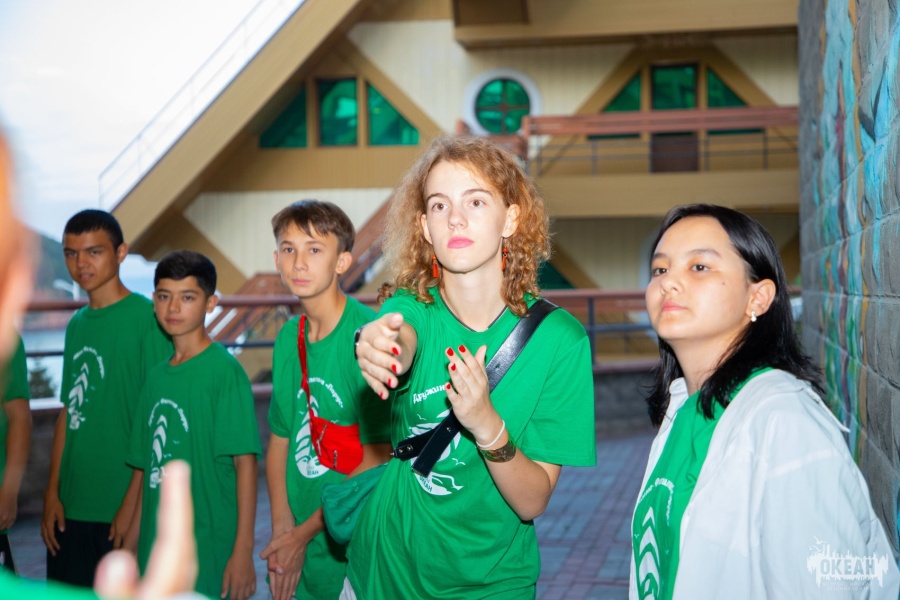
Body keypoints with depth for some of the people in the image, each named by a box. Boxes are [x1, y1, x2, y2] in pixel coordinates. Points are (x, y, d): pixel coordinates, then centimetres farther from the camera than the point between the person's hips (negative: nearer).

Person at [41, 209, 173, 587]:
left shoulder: (147, 319, -10)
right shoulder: (77, 325, 11)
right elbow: (69, 411, 14)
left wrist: (134, 503, -14)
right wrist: (53, 493, 9)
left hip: (123, 509, -6)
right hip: (72, 507, 6)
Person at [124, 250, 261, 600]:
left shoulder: (225, 370, -10)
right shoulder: (157, 376, 9)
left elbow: (245, 462, -13)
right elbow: (148, 469, 13)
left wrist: (243, 551, -17)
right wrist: (130, 548, 13)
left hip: (210, 557, -6)